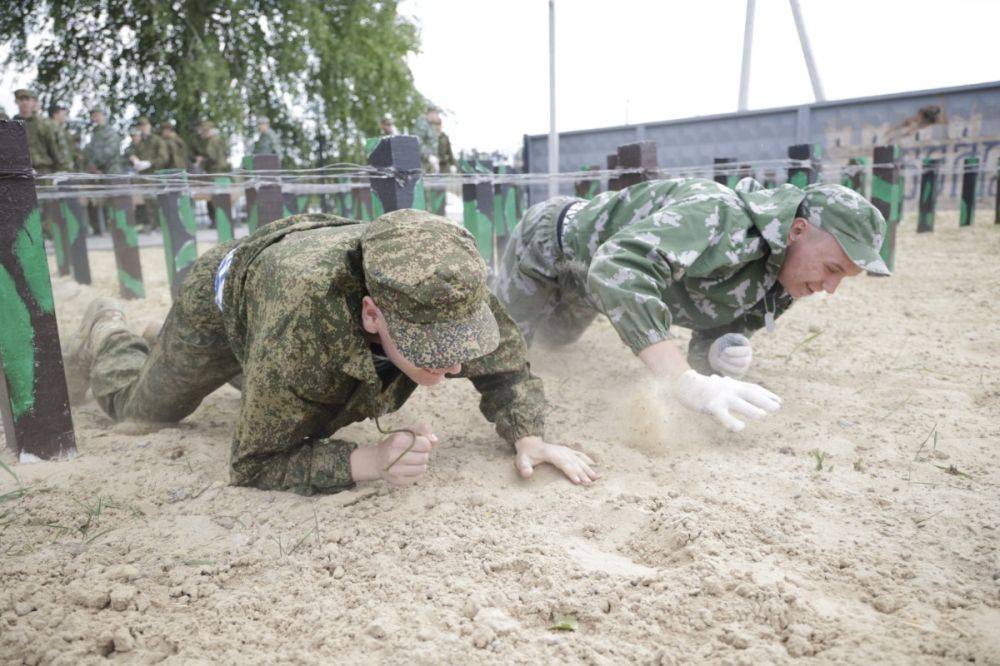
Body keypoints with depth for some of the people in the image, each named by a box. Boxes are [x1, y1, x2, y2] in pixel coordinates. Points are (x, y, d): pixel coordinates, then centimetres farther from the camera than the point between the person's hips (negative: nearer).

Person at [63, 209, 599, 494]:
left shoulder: (453, 291, -40)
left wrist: (529, 438, -40)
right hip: (227, 293, -3)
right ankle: (106, 336, 51)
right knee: (143, 407, 22)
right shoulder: (305, 321, -50)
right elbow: (255, 464, -39)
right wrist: (369, 462, -53)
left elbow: (504, 365, -22)